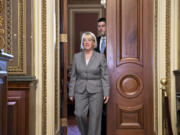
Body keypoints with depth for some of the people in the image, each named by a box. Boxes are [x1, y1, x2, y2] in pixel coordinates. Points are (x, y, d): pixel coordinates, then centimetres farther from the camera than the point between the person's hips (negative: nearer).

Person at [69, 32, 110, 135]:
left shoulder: (100, 57, -2)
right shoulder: (77, 56, 5)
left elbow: (105, 76, -3)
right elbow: (73, 76, 7)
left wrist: (106, 93, -10)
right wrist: (71, 93, 3)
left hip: (96, 91, -1)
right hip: (81, 91, 2)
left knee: (95, 118, -3)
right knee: (80, 115, -11)